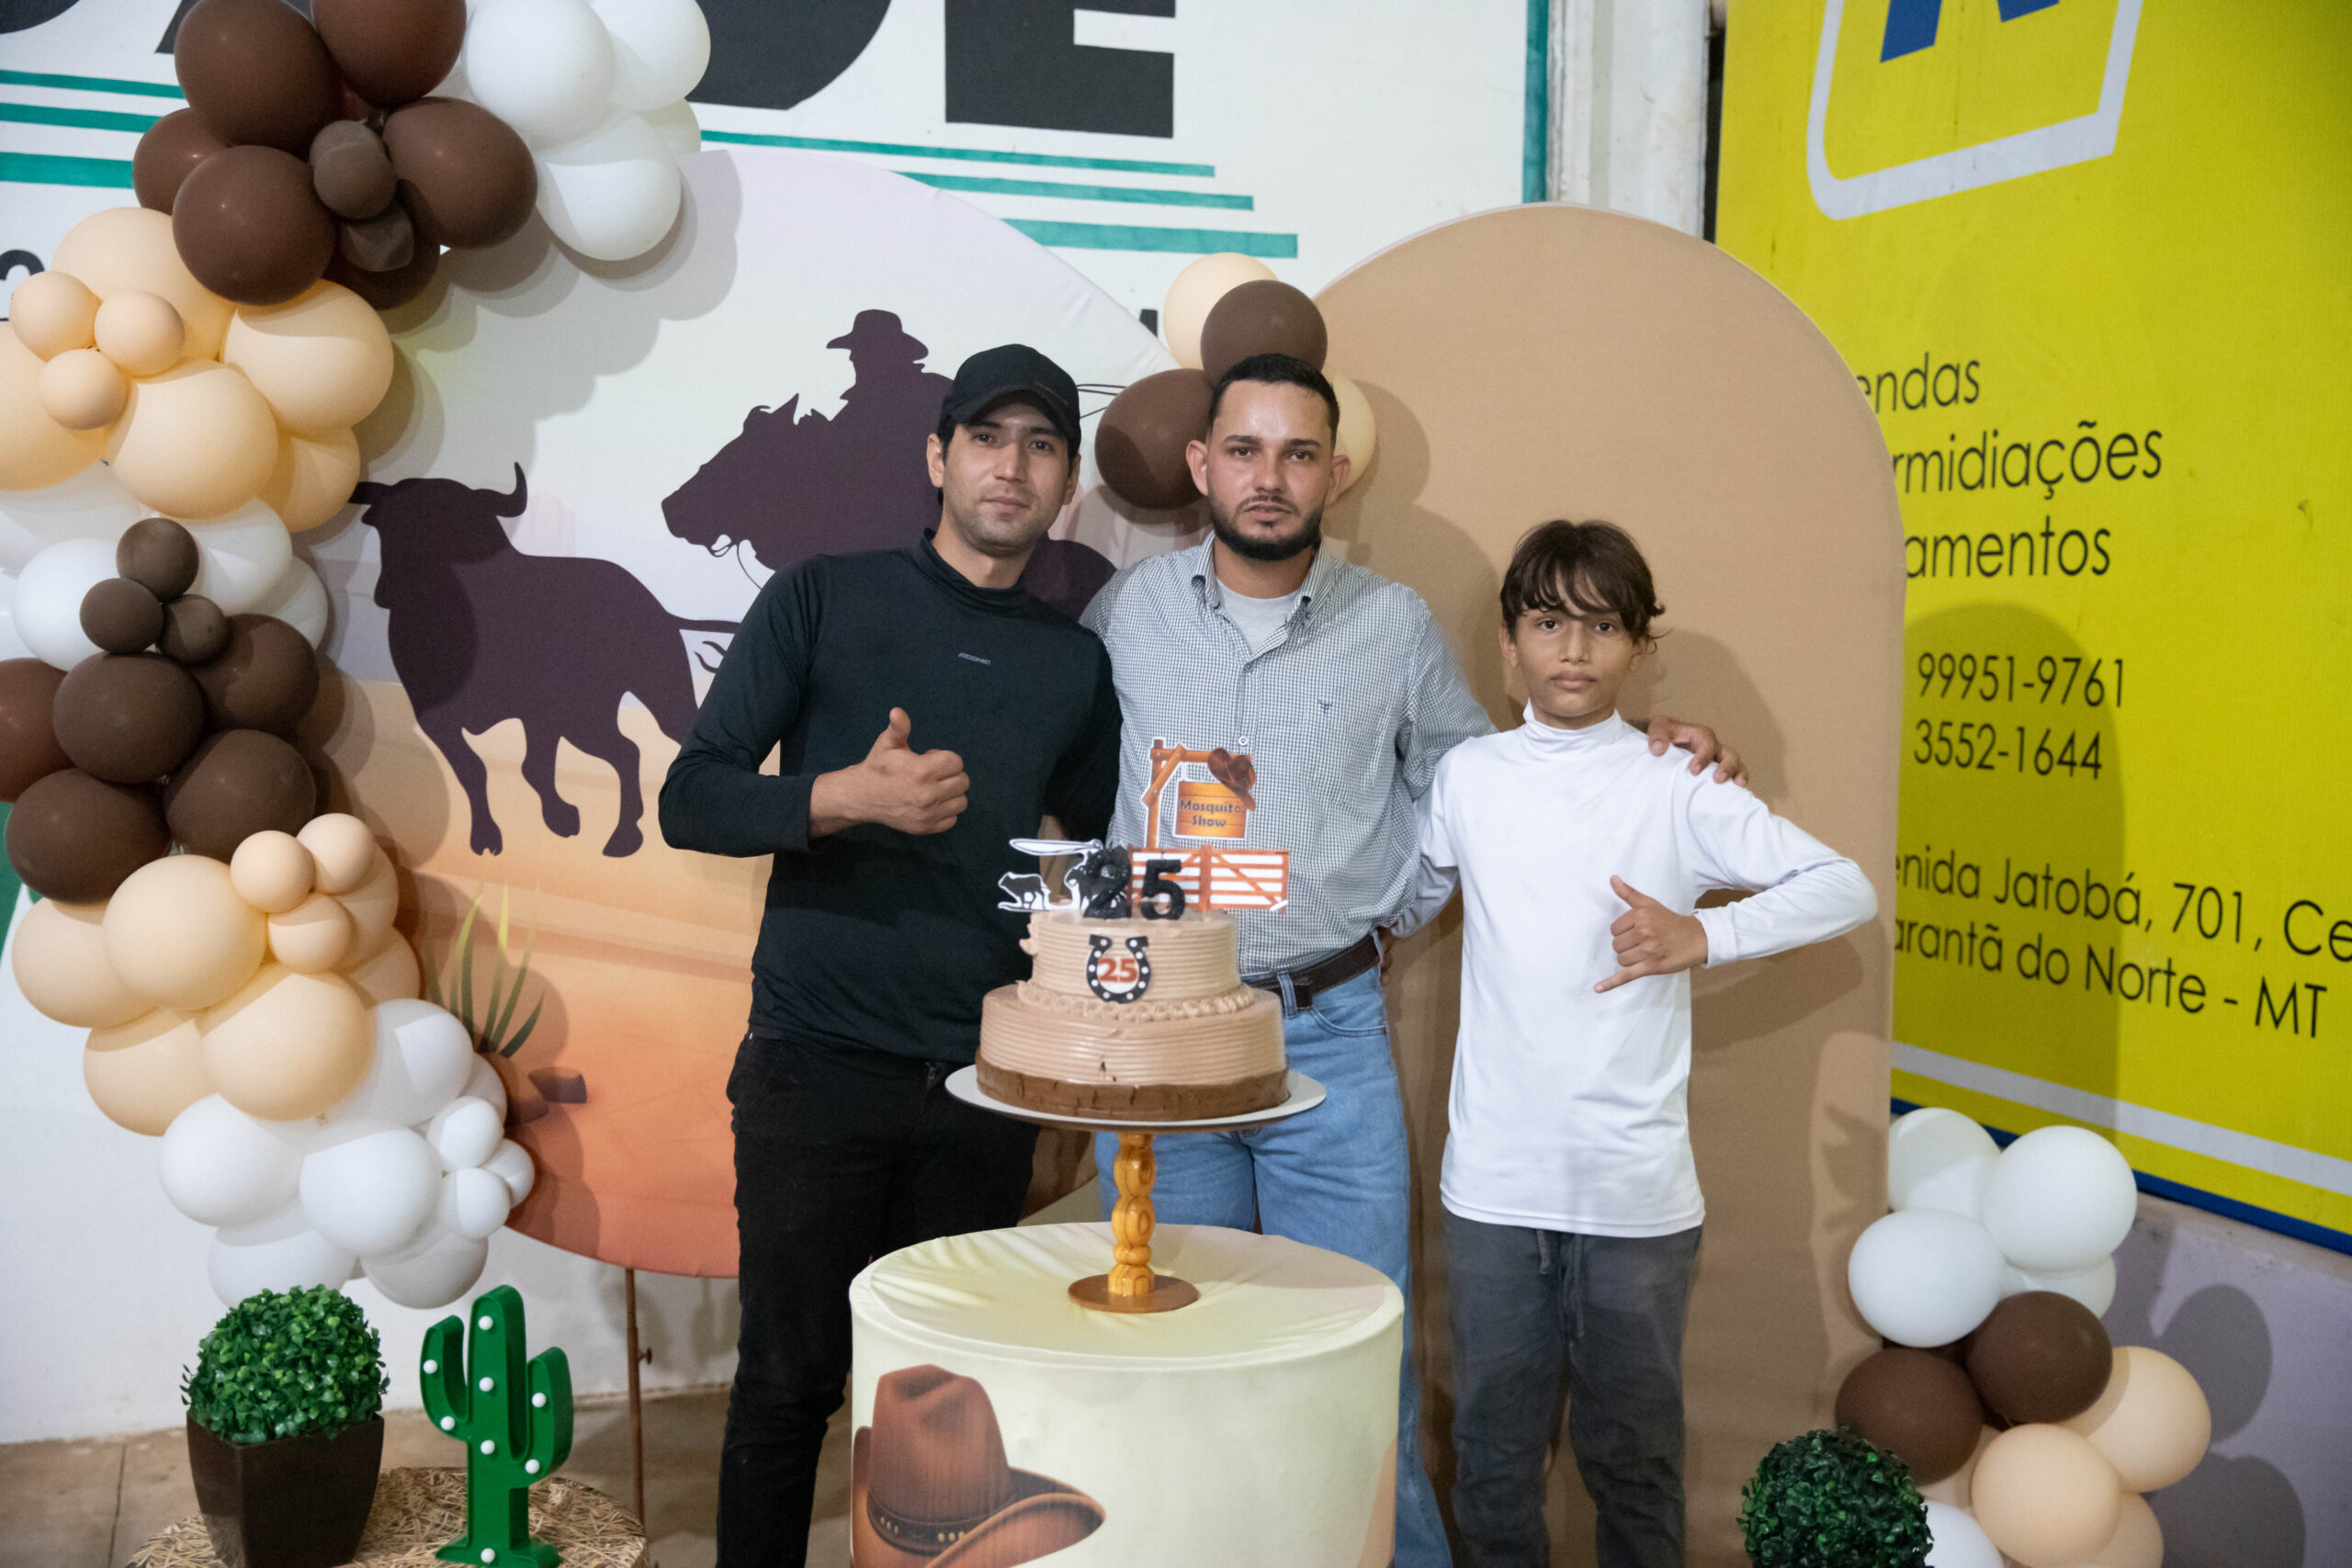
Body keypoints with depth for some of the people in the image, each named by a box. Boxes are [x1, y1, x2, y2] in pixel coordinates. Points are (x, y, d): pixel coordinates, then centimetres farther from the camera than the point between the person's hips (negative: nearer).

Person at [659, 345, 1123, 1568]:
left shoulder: (1074, 663, 11)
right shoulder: (825, 599, 2)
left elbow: (1095, 861, 23)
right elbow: (691, 800, -5)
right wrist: (851, 795, -21)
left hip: (981, 1083, 3)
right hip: (817, 1065, -2)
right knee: (790, 1383, 3)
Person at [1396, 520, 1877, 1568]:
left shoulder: (1678, 791, -1)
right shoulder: (1466, 779, 5)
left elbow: (1848, 889, -2)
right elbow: (1406, 906, 21)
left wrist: (1701, 937, -12)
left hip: (1637, 1190, -1)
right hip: (1493, 1184, 2)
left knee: (1632, 1448, 12)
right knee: (1492, 1446, 12)